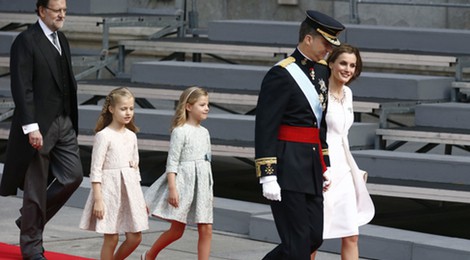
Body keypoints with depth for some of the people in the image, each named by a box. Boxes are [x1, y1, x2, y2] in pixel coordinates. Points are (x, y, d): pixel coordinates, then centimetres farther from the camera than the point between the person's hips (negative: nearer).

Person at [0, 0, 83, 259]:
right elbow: (21, 88, -18)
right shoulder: (25, 41, -13)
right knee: (36, 187, 1)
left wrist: (71, 119, 14)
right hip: (40, 125, -8)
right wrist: (31, 127, -23)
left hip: (64, 122, 8)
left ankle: (30, 218, 24)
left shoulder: (61, 39, 12)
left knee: (73, 176, 5)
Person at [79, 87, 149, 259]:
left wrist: (140, 198, 15)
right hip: (110, 187, -6)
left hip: (129, 188, 6)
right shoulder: (103, 136, -9)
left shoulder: (131, 136, 10)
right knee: (111, 238, -3)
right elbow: (96, 169, -11)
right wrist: (98, 199, -16)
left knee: (135, 237, 5)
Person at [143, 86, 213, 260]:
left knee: (206, 230, -2)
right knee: (177, 230, 1)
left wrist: (209, 190, 18)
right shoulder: (180, 131, -9)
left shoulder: (204, 133, 12)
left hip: (202, 183, 7)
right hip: (183, 182, -6)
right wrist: (172, 188, -19)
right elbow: (172, 162, -13)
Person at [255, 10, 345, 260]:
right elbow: (264, 129, -16)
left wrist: (325, 165, 19)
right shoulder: (280, 75, -13)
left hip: (311, 167, 8)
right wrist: (267, 177, -20)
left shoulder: (322, 70, 12)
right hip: (286, 166, -8)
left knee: (314, 237, 8)